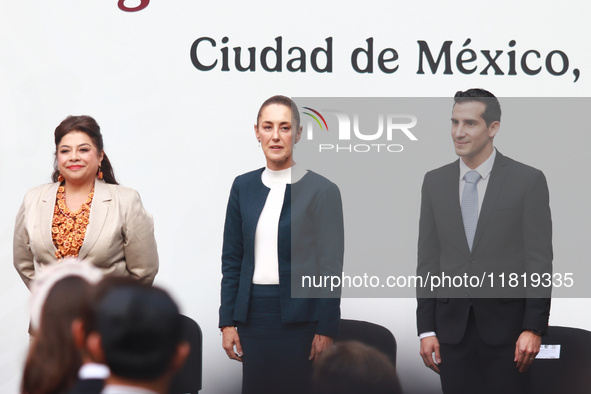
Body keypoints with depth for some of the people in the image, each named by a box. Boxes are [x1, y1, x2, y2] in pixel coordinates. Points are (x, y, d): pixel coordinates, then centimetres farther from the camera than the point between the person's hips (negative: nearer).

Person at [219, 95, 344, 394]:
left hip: (298, 319, -4)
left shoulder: (321, 190, -3)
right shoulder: (243, 187, 10)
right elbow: (231, 259, 12)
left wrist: (326, 330, -8)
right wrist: (227, 322, 6)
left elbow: (330, 268, -4)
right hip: (252, 314, 4)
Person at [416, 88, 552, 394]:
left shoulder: (528, 180, -2)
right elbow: (428, 259, 9)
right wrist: (426, 328, 4)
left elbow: (539, 260, -5)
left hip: (505, 323, -3)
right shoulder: (435, 182, 8)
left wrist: (534, 328, -11)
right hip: (452, 325, 3)